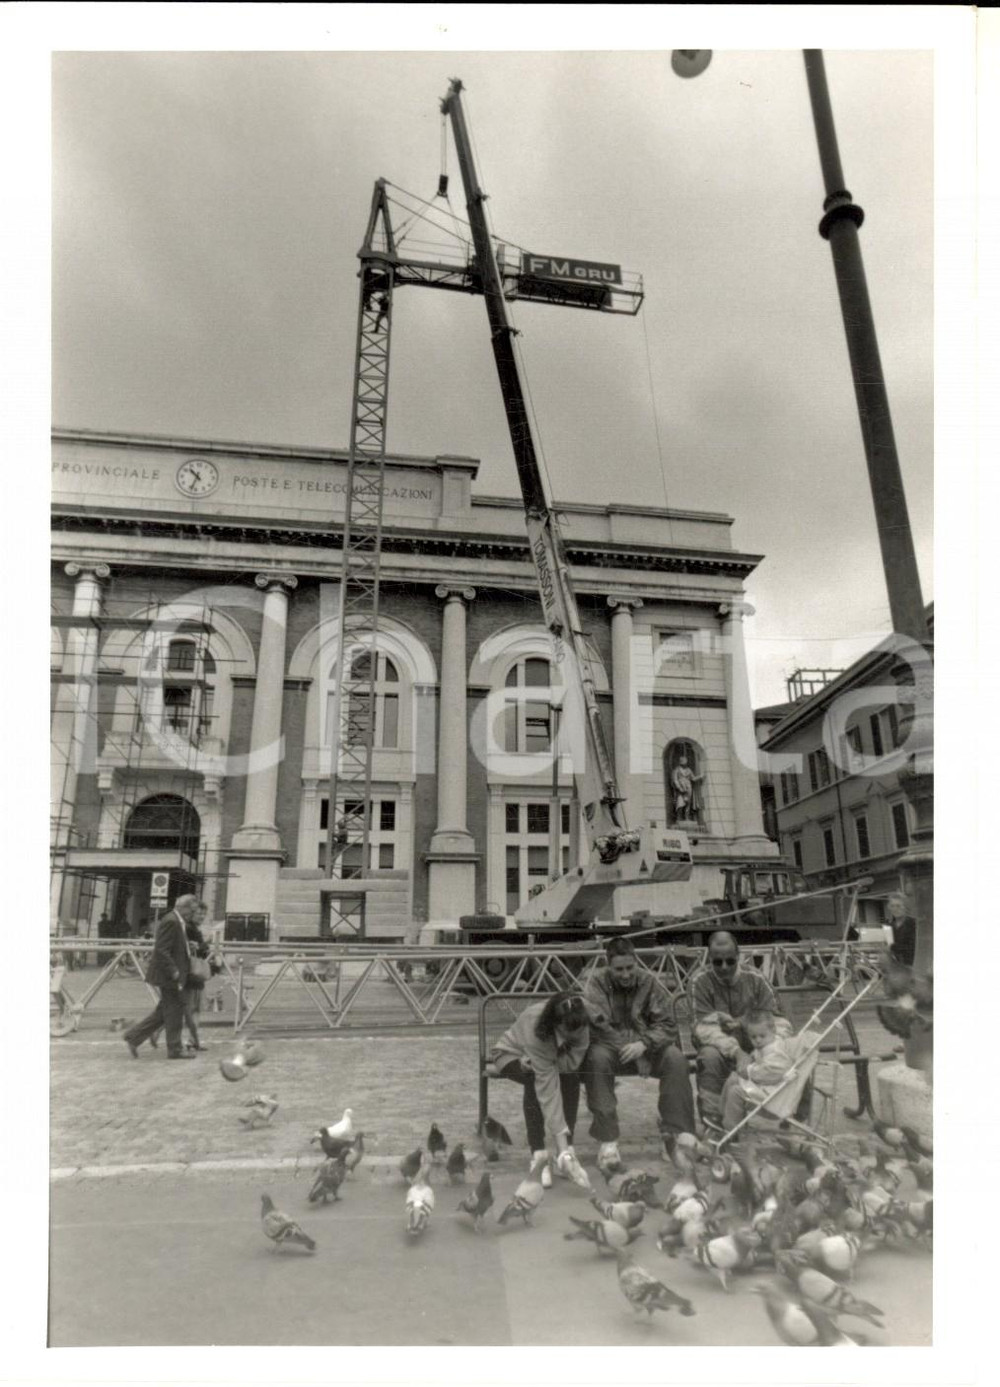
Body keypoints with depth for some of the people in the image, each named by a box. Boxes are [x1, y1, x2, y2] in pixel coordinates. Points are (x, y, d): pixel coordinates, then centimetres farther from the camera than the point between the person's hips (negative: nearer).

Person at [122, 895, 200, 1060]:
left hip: (173, 974, 10)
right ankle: (175, 1049, 11)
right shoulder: (170, 922, -19)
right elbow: (162, 950, -23)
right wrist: (174, 972, -23)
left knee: (165, 1011, 17)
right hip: (169, 975, -10)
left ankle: (133, 1036, 23)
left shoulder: (178, 922, 13)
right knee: (174, 1010, 0)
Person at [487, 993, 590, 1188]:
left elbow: (572, 1063, -25)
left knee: (572, 1077, -25)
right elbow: (547, 1084, -40)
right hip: (511, 1055, -4)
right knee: (535, 1080, -34)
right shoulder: (534, 1027, -41)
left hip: (553, 1057, 4)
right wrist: (560, 1135, -39)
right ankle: (540, 1157, -26)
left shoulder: (581, 1024, -29)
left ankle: (566, 1153, -17)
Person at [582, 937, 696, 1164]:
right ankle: (607, 1140, -26)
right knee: (596, 1057, -34)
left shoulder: (648, 982, 0)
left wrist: (644, 1044, -25)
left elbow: (667, 1025, -6)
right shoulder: (597, 983, -7)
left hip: (647, 1048, 2)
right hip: (610, 1049, -2)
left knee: (676, 1058, -26)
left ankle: (677, 1132, -14)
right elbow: (597, 1026, -18)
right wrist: (632, 1053, -22)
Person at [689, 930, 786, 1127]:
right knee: (710, 1056, -36)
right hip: (718, 1046, -3)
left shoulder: (753, 978, -5)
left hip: (752, 1045, 3)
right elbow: (702, 1026, -20)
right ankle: (712, 1121, -22)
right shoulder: (700, 980, -13)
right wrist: (734, 1050, -36)